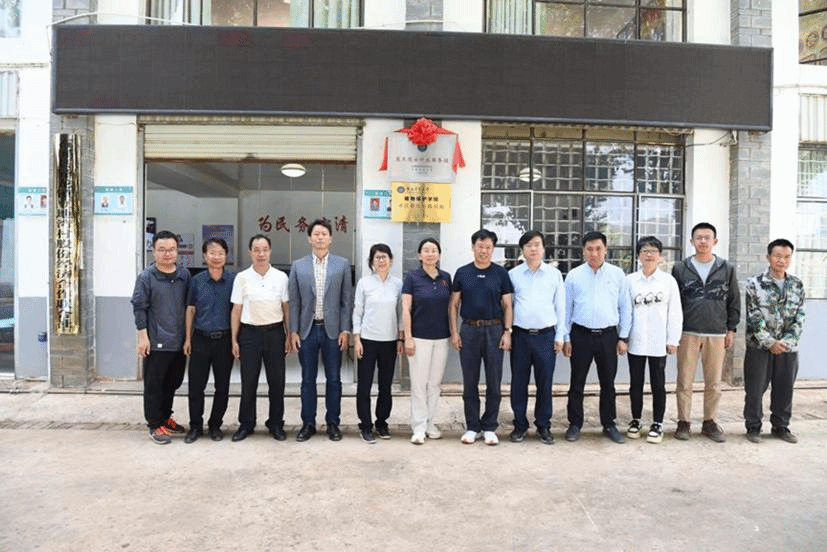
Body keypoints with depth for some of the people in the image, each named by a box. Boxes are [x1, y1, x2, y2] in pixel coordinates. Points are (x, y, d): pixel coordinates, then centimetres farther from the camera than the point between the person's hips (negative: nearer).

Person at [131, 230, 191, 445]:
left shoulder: (185, 275, 6)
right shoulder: (146, 277, -7)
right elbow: (139, 307, -6)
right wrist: (143, 336, -10)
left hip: (179, 341, 5)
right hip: (156, 342, -5)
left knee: (173, 383, 17)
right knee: (154, 385, 6)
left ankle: (165, 417, 35)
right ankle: (155, 425, 18)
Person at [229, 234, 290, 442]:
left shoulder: (281, 277, 1)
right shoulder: (242, 278, -1)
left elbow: (286, 308, 5)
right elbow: (236, 310, 3)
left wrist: (289, 336, 2)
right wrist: (234, 340, 1)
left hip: (274, 332, 1)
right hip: (249, 332, 0)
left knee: (277, 381, 7)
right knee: (248, 382, 7)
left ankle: (276, 423, 22)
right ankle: (246, 424, 23)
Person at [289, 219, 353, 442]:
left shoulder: (342, 264, 2)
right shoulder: (298, 266, 4)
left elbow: (347, 300, 1)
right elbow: (294, 302, 4)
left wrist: (345, 330, -4)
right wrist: (293, 331, -1)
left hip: (332, 330, -1)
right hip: (307, 330, 1)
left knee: (333, 379, 7)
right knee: (308, 379, 9)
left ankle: (333, 423, 20)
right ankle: (308, 423, 21)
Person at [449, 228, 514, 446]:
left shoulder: (501, 273, 3)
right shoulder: (462, 273, 4)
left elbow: (507, 305, 4)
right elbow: (453, 305, 5)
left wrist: (507, 332, -6)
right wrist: (454, 332, -2)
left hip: (494, 330, 0)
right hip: (469, 330, 1)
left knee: (493, 382, 4)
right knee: (470, 382, 7)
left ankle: (489, 427, 17)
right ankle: (472, 427, 19)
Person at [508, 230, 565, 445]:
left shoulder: (554, 274, 5)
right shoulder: (513, 274, 4)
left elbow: (560, 306, 7)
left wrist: (560, 336, 3)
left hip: (546, 336, 0)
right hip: (520, 336, 0)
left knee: (545, 383, 6)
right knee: (519, 382, 6)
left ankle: (543, 426, 20)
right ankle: (520, 425, 19)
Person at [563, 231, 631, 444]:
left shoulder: (617, 274, 3)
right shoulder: (574, 275, 2)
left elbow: (625, 307, 7)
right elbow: (566, 309, 5)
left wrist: (623, 337, 3)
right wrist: (566, 338, 2)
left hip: (608, 336, 1)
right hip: (581, 335, -1)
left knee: (608, 383, 11)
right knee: (577, 383, 6)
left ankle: (609, 424, 25)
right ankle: (575, 425, 19)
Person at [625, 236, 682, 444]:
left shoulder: (668, 281, 1)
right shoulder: (630, 280, 3)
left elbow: (675, 312, 1)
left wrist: (673, 339, -2)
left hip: (658, 342, -1)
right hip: (635, 341, 1)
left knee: (658, 384, 6)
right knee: (636, 383, 10)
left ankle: (657, 424, 19)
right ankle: (635, 420, 25)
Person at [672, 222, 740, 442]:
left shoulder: (727, 269, 7)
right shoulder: (680, 268, 3)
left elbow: (734, 302, 10)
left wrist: (731, 329, 6)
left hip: (717, 334, 1)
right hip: (687, 333, -1)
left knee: (714, 383, 7)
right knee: (685, 381, 3)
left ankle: (709, 422, 22)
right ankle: (683, 422, 15)